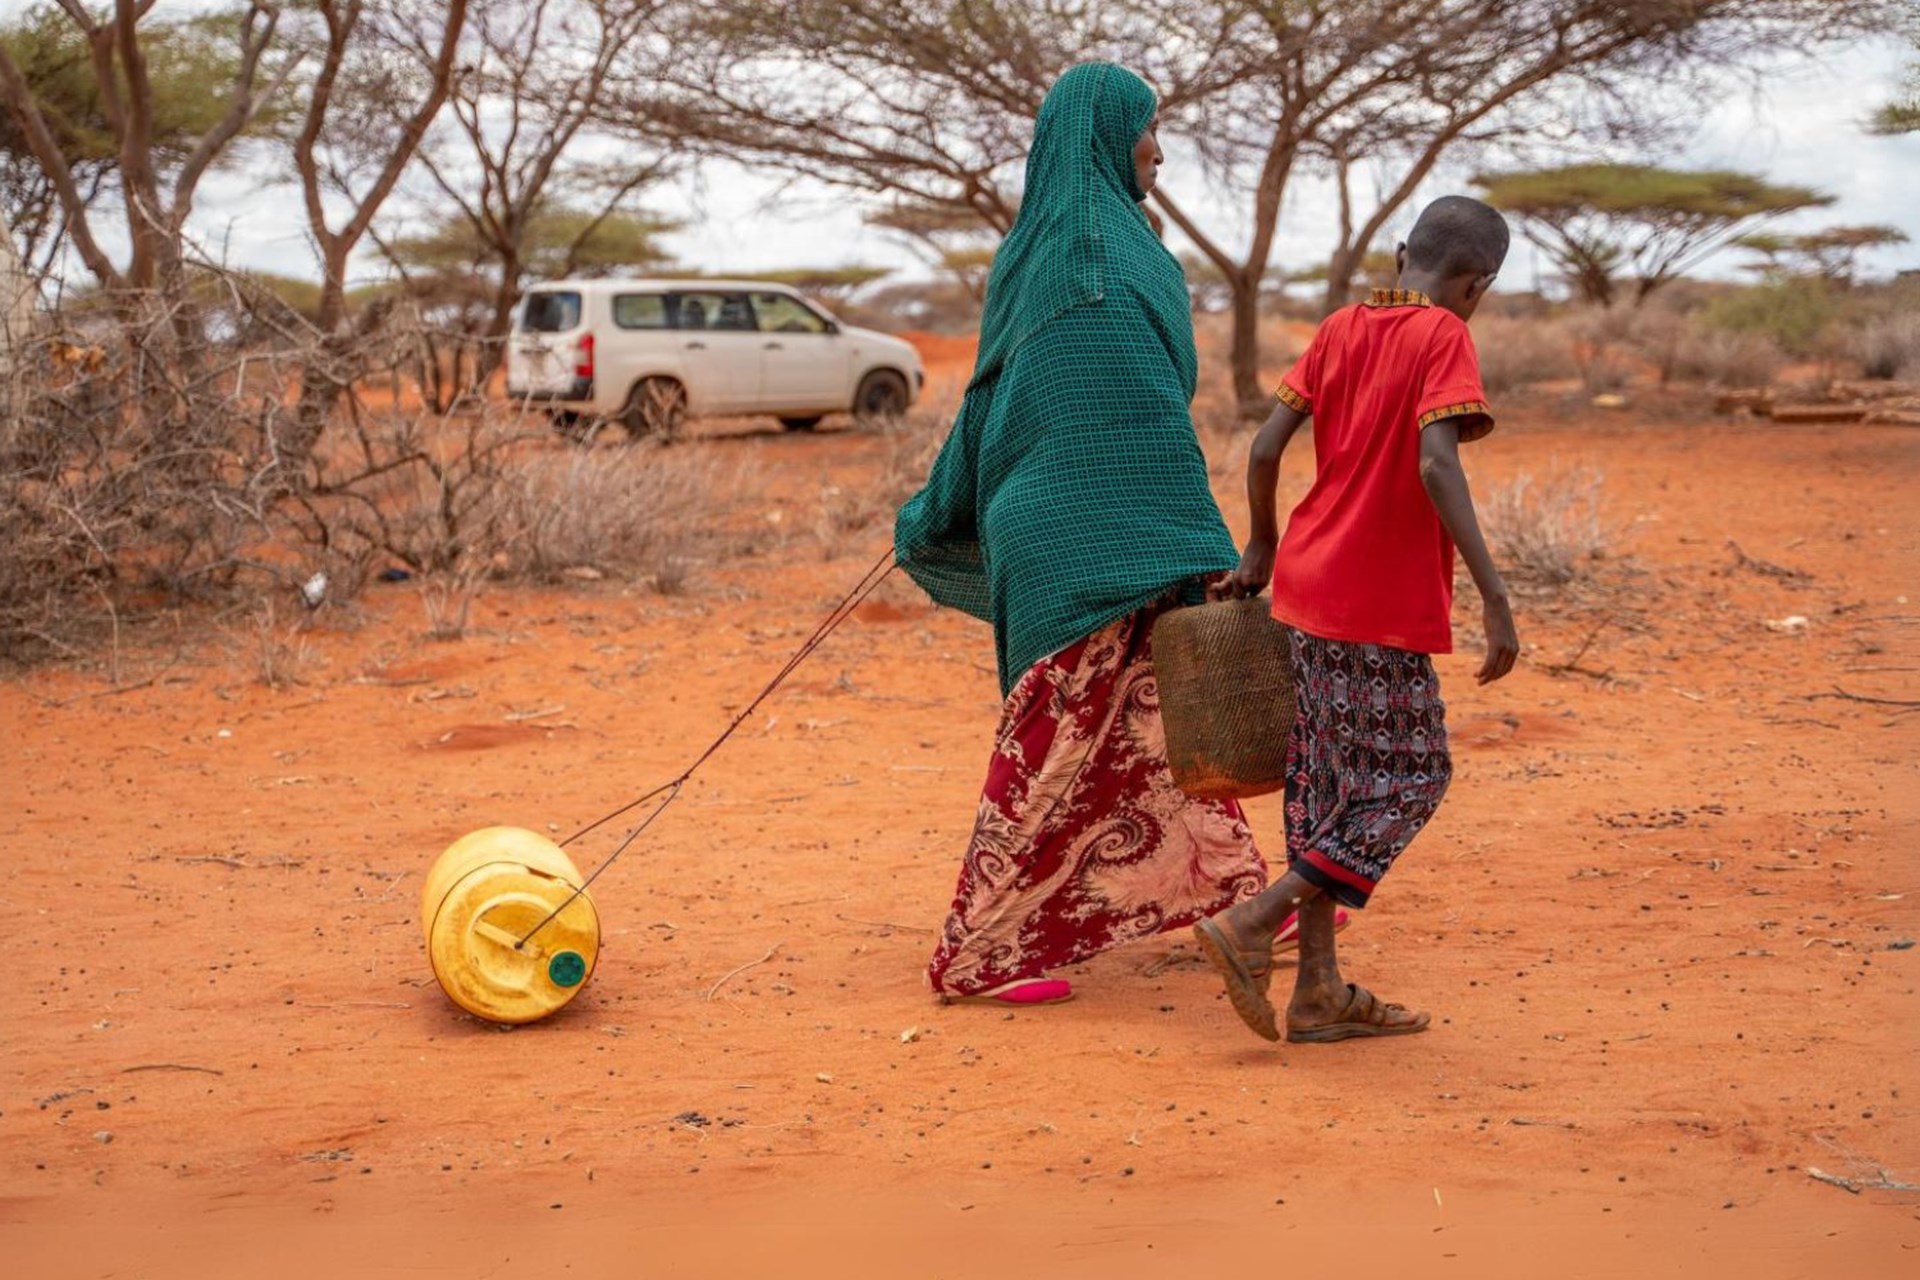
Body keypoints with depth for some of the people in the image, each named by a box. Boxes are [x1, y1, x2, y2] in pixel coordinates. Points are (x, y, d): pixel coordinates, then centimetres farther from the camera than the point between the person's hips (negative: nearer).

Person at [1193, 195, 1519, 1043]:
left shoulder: (1341, 329, 9)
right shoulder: (1442, 337, -9)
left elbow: (1265, 448, 7)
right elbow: (1435, 465, -22)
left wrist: (1262, 547, 22)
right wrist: (1494, 597, -23)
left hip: (1308, 589, 7)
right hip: (1379, 603, -7)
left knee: (1327, 781, 12)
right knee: (1405, 784, 3)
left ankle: (1319, 990, 16)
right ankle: (1250, 926, -4)